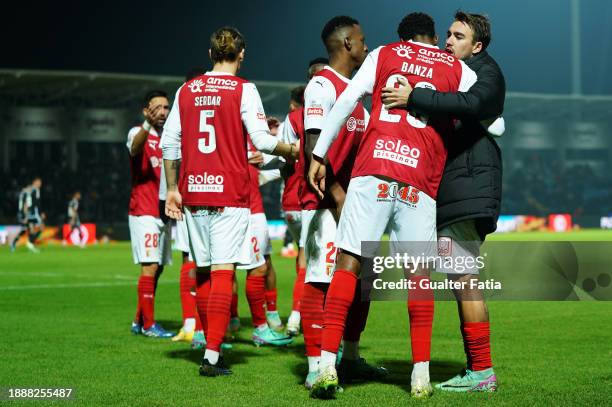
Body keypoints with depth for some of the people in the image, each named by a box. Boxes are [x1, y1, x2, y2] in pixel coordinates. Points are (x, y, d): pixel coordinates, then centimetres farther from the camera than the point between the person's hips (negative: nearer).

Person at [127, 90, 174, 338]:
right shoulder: (137, 133, -7)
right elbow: (135, 147, -32)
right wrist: (148, 124, -50)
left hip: (163, 213, 7)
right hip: (144, 213, -7)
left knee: (157, 269, 9)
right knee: (150, 266, -12)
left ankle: (139, 321, 17)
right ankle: (148, 325, -9)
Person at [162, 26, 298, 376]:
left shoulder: (186, 91, 9)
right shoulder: (243, 89, -4)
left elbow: (170, 144, 10)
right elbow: (262, 140, -9)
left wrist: (173, 189, 16)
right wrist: (291, 150, 9)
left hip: (193, 191, 5)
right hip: (230, 192, -4)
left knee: (203, 271, 14)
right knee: (223, 272, -6)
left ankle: (212, 344, 23)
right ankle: (212, 355, -12)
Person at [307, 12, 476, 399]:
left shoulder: (383, 55, 16)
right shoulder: (459, 71, 16)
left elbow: (346, 101, 5)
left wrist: (319, 155, 6)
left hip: (372, 169, 0)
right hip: (419, 183, 0)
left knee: (348, 263, 0)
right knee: (419, 274, 8)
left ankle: (328, 366, -8)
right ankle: (421, 374, 6)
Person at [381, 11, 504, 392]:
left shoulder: (486, 72, -4)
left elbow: (472, 104, -26)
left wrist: (414, 98, -29)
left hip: (469, 184, -10)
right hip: (454, 189, 10)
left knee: (462, 277, -12)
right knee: (462, 279, 9)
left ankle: (482, 371, -10)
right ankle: (478, 369, 13)